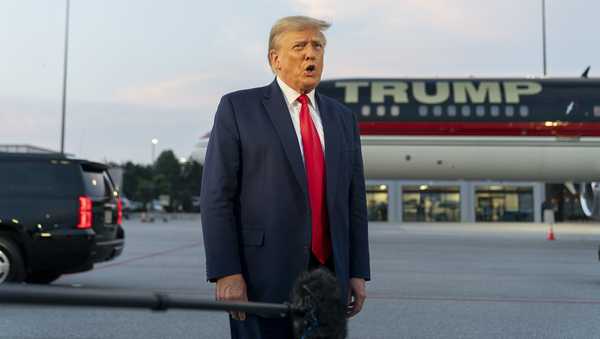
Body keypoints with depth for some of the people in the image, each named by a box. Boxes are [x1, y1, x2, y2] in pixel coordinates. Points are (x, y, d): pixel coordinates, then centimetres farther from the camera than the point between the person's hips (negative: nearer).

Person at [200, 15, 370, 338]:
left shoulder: (343, 118, 14)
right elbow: (217, 196, -6)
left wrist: (358, 273, 7)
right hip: (263, 278, -4)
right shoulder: (238, 107, -1)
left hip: (329, 279, 4)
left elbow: (354, 201, 13)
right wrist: (225, 273, -13)